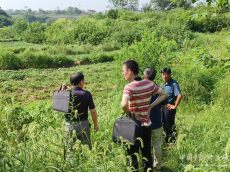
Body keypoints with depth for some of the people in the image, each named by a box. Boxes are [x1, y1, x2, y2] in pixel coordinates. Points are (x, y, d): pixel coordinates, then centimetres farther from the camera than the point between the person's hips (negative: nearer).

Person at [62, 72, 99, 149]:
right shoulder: (87, 94, -12)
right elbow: (93, 111, -11)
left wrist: (62, 91, 4)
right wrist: (95, 124, 2)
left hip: (70, 125, 2)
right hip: (83, 124, -1)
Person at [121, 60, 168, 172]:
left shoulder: (129, 87, -20)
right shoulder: (149, 84, -2)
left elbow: (124, 105, -37)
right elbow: (164, 95, 10)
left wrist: (129, 114, -17)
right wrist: (150, 107, 5)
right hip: (147, 125, 6)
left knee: (133, 156, 9)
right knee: (147, 154, 18)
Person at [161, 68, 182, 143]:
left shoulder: (174, 83, -20)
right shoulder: (164, 83, 6)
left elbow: (180, 96, -30)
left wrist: (175, 106, -22)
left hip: (170, 107, -9)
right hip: (163, 106, 9)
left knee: (170, 125, 1)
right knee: (164, 124, 18)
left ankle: (173, 141, 15)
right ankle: (167, 140, 34)